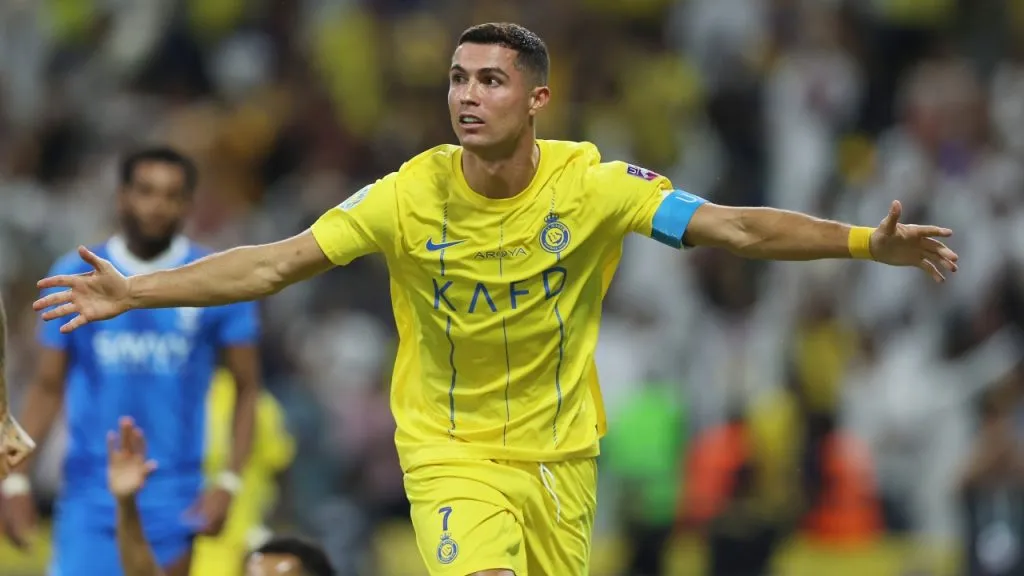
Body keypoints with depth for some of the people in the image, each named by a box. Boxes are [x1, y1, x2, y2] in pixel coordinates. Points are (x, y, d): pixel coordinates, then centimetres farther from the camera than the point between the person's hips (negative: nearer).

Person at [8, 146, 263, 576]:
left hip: (175, 503, 0)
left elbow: (247, 389, 4)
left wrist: (229, 482, -7)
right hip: (90, 501, 0)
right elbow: (48, 387, 9)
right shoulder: (76, 278, 4)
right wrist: (16, 478, 1)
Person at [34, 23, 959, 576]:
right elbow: (273, 265, -10)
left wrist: (868, 243, -24)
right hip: (449, 451, -2)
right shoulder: (410, 196, -12)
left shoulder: (591, 186, -11)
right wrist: (135, 294, -17)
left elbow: (735, 228, -13)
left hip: (560, 454, 2)